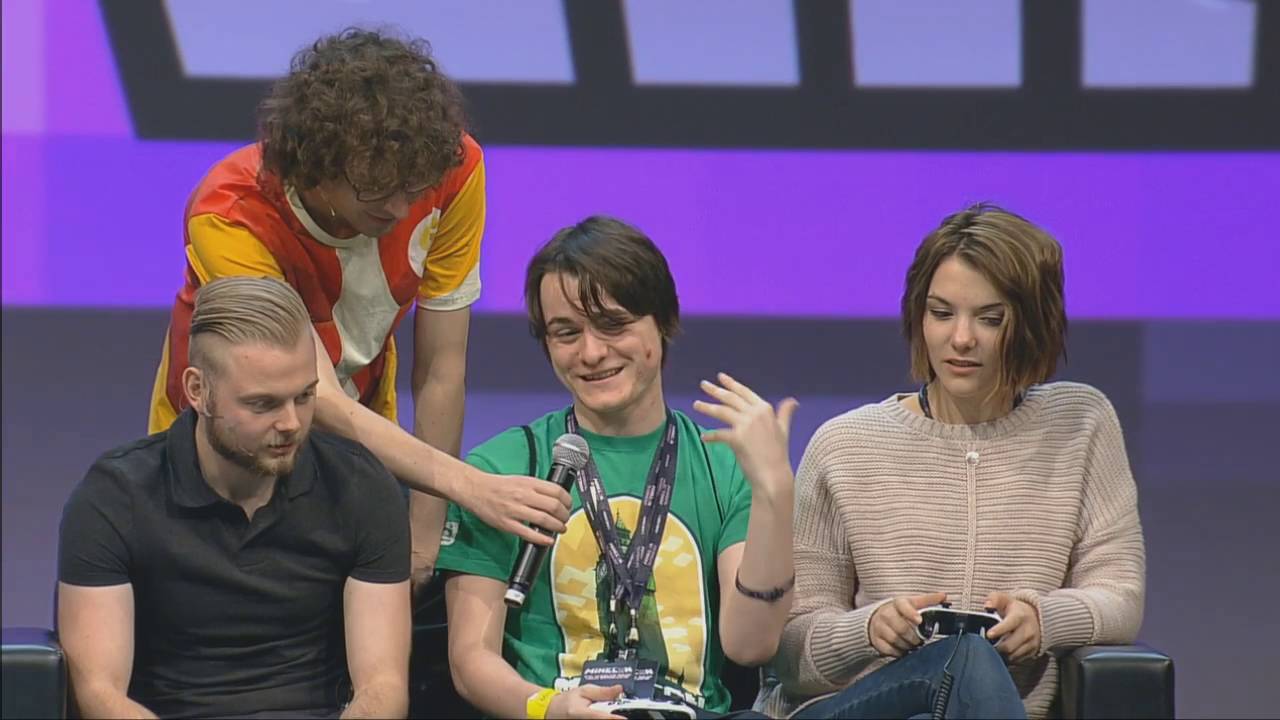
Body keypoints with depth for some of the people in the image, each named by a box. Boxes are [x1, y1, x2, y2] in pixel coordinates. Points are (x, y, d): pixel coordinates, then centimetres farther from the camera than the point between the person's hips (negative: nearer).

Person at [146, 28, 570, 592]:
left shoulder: (454, 169, -23)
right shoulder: (230, 218, -35)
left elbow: (441, 368, -15)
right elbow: (320, 403, -41)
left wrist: (423, 539, -16)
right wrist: (473, 488, -53)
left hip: (364, 436, 3)